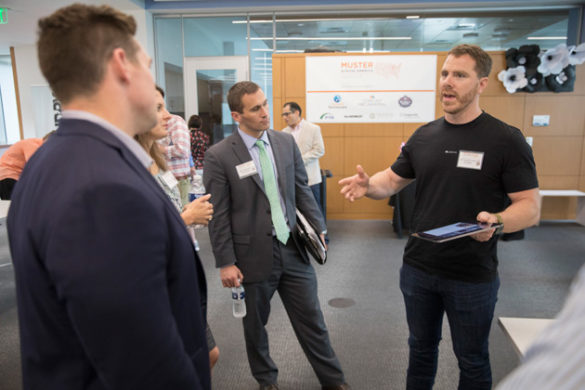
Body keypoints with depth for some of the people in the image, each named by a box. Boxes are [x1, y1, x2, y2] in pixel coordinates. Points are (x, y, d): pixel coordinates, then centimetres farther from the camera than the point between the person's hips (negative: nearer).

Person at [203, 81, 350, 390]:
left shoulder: (286, 142, 2)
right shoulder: (218, 156, -11)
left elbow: (302, 189, 9)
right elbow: (218, 215, -10)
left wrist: (318, 228, 5)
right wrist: (225, 263, -10)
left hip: (293, 248, 3)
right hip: (254, 255, -3)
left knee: (312, 319, 14)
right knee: (255, 324, 17)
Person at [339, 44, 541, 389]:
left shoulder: (506, 140, -12)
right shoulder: (424, 136, 2)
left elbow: (531, 207, -12)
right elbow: (393, 180, 10)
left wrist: (496, 221, -33)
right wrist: (369, 185, -13)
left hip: (472, 275, -4)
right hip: (418, 269, 4)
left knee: (472, 360, 17)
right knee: (421, 347, 23)